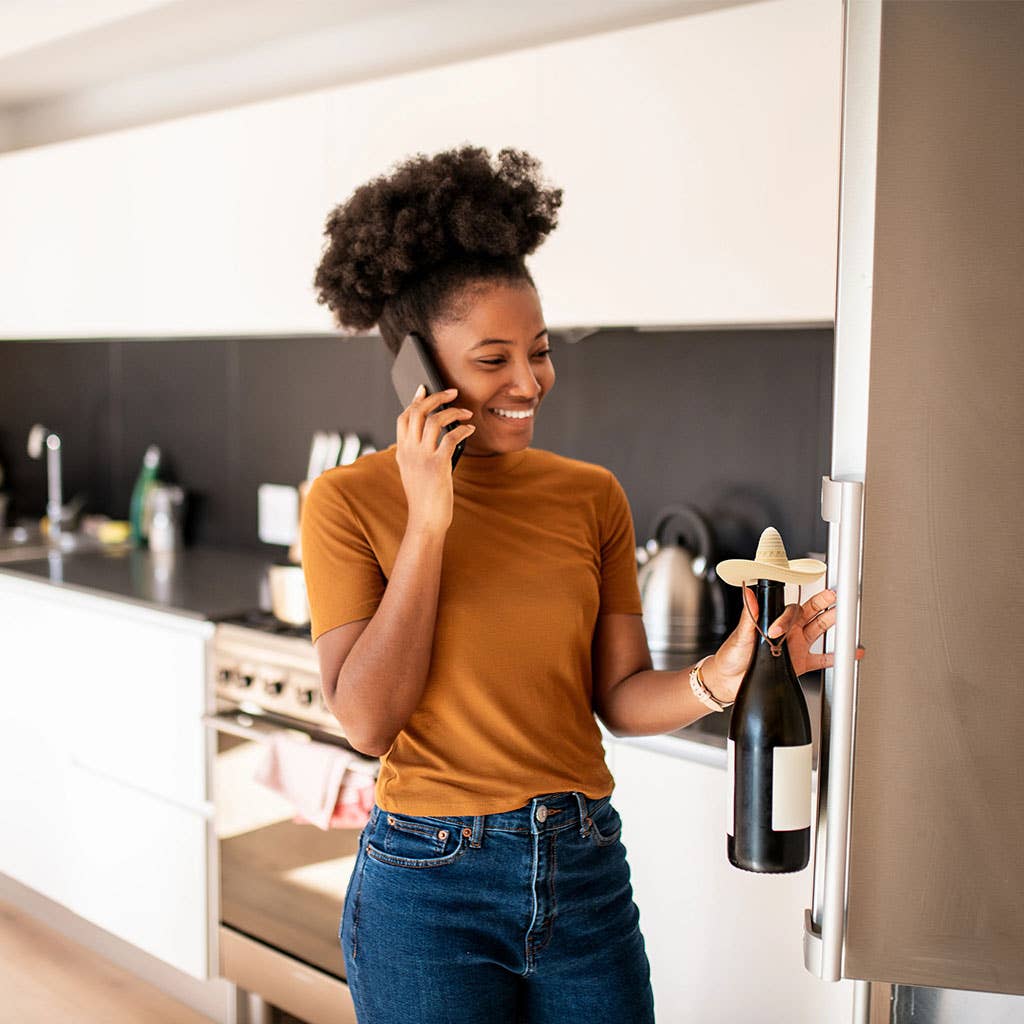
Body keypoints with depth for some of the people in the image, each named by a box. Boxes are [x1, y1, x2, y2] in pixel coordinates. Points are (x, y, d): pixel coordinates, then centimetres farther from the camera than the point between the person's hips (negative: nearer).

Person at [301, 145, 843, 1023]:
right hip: (428, 884, -3)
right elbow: (366, 719, -15)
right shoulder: (349, 501, -8)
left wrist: (721, 678, -20)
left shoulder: (592, 496, 1)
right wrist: (428, 520, -19)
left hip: (585, 875, 3)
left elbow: (620, 696, 0)